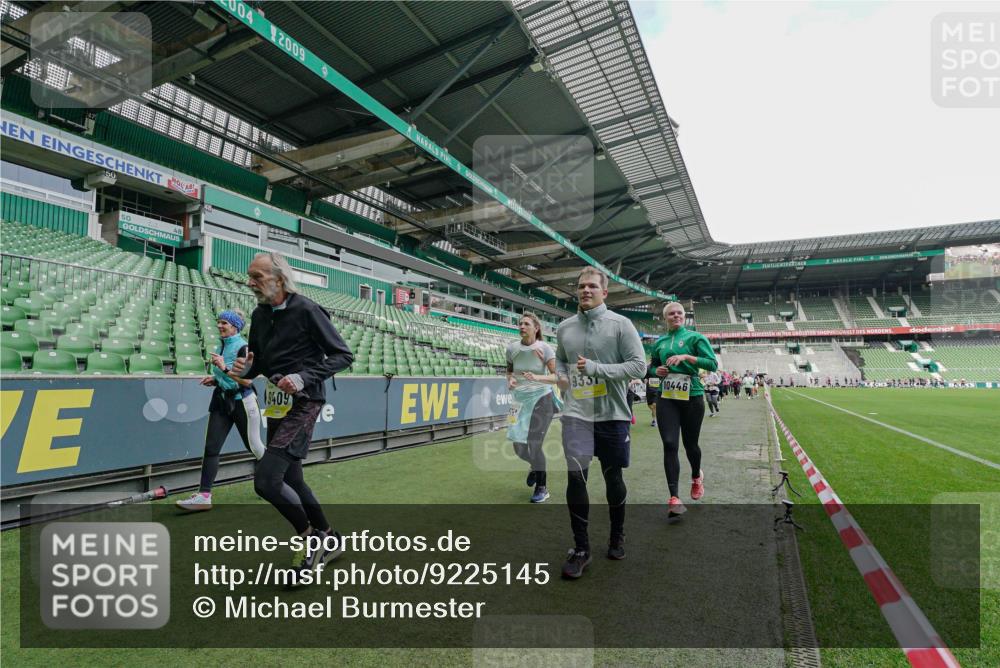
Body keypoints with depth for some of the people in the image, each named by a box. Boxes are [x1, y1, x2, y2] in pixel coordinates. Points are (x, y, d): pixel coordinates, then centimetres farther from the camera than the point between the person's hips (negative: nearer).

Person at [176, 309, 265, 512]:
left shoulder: (243, 347, -15)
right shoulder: (221, 345, 9)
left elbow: (247, 381, -20)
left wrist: (224, 368, -26)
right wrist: (215, 379, 4)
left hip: (242, 402, -7)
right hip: (222, 399, 7)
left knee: (253, 446, 7)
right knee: (211, 447, -2)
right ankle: (204, 496, 0)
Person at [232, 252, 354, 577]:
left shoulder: (307, 310, -12)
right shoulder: (259, 315, 10)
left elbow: (343, 355, -12)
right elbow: (258, 364, 19)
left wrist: (304, 377, -23)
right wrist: (245, 369, -5)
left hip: (303, 406, -8)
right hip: (276, 406, 8)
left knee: (266, 480, -14)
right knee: (291, 481, 15)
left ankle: (310, 537, 10)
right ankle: (328, 540, 34)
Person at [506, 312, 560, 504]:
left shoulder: (544, 348, -14)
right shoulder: (512, 348, -2)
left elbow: (557, 376, -19)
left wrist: (537, 377, -34)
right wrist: (510, 379, -7)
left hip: (541, 399, -4)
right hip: (520, 400, 4)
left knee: (534, 444, -7)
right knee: (519, 447, 5)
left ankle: (542, 488, 16)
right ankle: (535, 466, 41)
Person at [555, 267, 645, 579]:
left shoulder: (620, 324, -5)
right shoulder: (564, 327, 6)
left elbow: (638, 365, -10)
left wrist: (597, 368, -20)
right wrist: (561, 375, 0)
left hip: (612, 415, -2)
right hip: (576, 414, 2)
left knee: (613, 477, 13)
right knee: (575, 477, -6)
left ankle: (617, 536, 36)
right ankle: (581, 548, 11)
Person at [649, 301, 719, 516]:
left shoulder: (695, 337, -1)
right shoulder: (659, 343, 11)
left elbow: (713, 364, -10)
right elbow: (651, 366, 23)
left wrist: (686, 356, -20)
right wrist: (656, 371, -1)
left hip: (692, 397, -2)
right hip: (666, 398, 2)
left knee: (690, 444, 12)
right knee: (669, 445, -9)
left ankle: (697, 477, 44)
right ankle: (674, 497, -6)